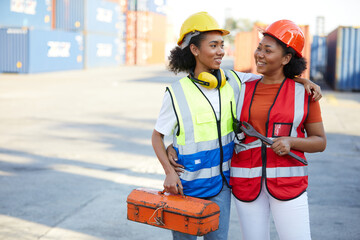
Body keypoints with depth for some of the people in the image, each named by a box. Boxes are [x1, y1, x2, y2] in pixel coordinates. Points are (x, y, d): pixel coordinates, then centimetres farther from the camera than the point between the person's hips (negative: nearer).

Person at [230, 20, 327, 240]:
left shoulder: (304, 93, -1)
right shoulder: (243, 90, 5)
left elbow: (320, 142, 3)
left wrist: (290, 142, -16)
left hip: (287, 180, -2)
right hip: (247, 181, 2)